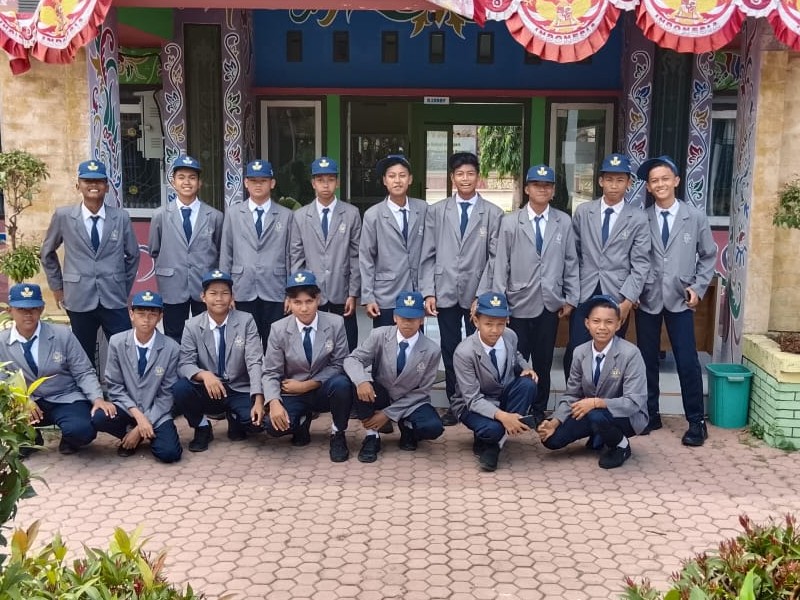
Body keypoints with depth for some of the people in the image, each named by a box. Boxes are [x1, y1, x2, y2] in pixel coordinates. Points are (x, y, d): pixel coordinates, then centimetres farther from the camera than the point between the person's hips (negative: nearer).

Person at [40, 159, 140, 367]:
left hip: (114, 299, 0)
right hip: (80, 299, 0)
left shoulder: (121, 217, 1)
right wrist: (57, 287, 12)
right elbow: (47, 253, 14)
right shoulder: (63, 216, 0)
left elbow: (133, 255, 13)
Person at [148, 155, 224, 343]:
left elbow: (221, 252, 11)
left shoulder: (215, 216, 2)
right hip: (173, 288, 0)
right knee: (174, 341, 7)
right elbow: (154, 251, 14)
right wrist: (165, 273, 10)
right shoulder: (161, 216, 3)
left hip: (205, 288, 0)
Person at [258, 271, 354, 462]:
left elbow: (337, 365, -7)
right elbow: (271, 373, -7)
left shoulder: (335, 323, -10)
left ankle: (338, 435, -7)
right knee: (273, 425, -29)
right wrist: (274, 403, -27)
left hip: (323, 391, 0)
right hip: (293, 394, 0)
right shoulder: (278, 329, -9)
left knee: (341, 384, -35)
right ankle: (302, 420, 10)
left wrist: (306, 385, -16)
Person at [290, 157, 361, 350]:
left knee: (347, 350, 1)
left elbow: (356, 257, 1)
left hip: (342, 296, -1)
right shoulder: (300, 216, 7)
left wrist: (353, 294, -3)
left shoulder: (351, 214, 3)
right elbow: (296, 258, 6)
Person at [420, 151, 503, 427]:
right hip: (446, 292, 2)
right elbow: (428, 255, 5)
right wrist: (428, 292, -2)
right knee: (450, 352, 8)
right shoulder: (436, 211, 7)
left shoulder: (493, 213, 1)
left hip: (478, 294, -1)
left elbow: (495, 257, -2)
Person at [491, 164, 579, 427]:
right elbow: (501, 265, -1)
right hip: (519, 304, -1)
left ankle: (539, 410, 22)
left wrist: (571, 299, 4)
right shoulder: (510, 222, 0)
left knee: (543, 361, 9)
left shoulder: (564, 222, 5)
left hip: (550, 304, 2)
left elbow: (571, 263, 7)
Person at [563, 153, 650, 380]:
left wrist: (628, 300, -11)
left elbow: (640, 264, -3)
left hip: (617, 297, -1)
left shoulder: (638, 218, 1)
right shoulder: (583, 212, 6)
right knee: (574, 353, -1)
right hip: (584, 294, 1)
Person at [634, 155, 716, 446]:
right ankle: (650, 415, 22)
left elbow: (708, 256, 9)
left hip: (680, 299, -1)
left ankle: (697, 421, 9)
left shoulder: (696, 217, 2)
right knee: (647, 359, 8)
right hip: (647, 299, 1)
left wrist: (698, 287, -1)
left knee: (687, 361, -3)